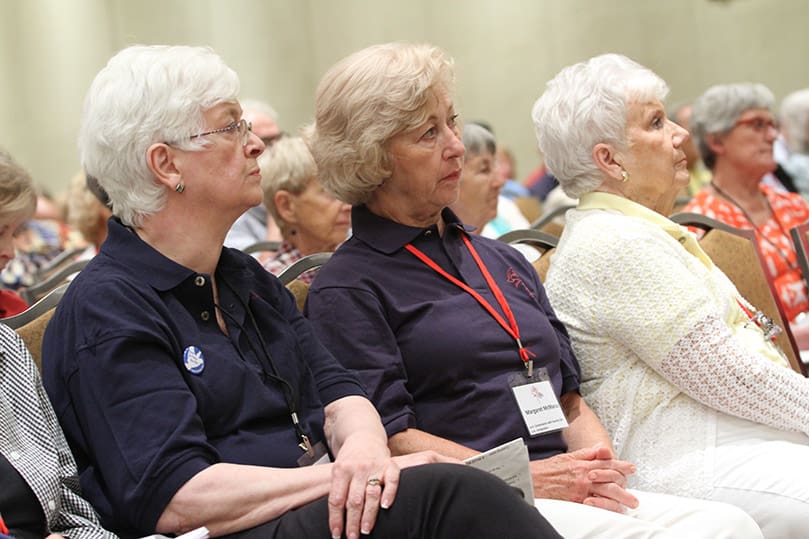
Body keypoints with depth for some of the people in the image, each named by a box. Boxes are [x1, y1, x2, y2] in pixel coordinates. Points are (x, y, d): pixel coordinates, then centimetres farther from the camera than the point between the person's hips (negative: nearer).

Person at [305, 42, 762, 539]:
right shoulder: (346, 288, 1)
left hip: (571, 494, 7)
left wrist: (597, 462, 0)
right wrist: (523, 477, -15)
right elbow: (387, 435, -9)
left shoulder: (503, 260, 24)